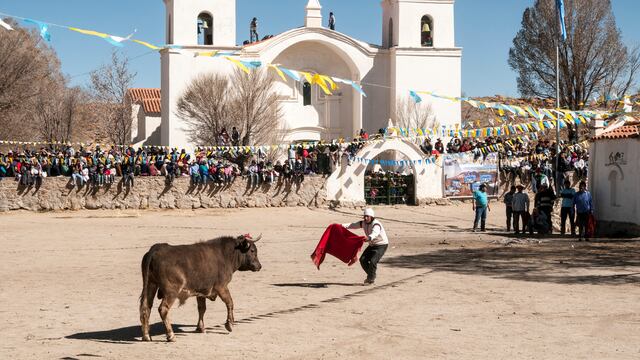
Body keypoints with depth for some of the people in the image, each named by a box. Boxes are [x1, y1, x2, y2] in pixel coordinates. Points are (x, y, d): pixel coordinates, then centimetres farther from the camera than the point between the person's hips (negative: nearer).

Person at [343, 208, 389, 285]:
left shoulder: (376, 224, -30)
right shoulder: (364, 223, -4)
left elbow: (375, 233, -50)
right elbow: (353, 225, -2)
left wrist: (369, 238, -71)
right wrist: (342, 225, -17)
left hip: (381, 245, -8)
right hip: (372, 245, 8)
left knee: (373, 261, -21)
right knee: (363, 260, 0)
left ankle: (371, 279, -1)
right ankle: (371, 275, 21)